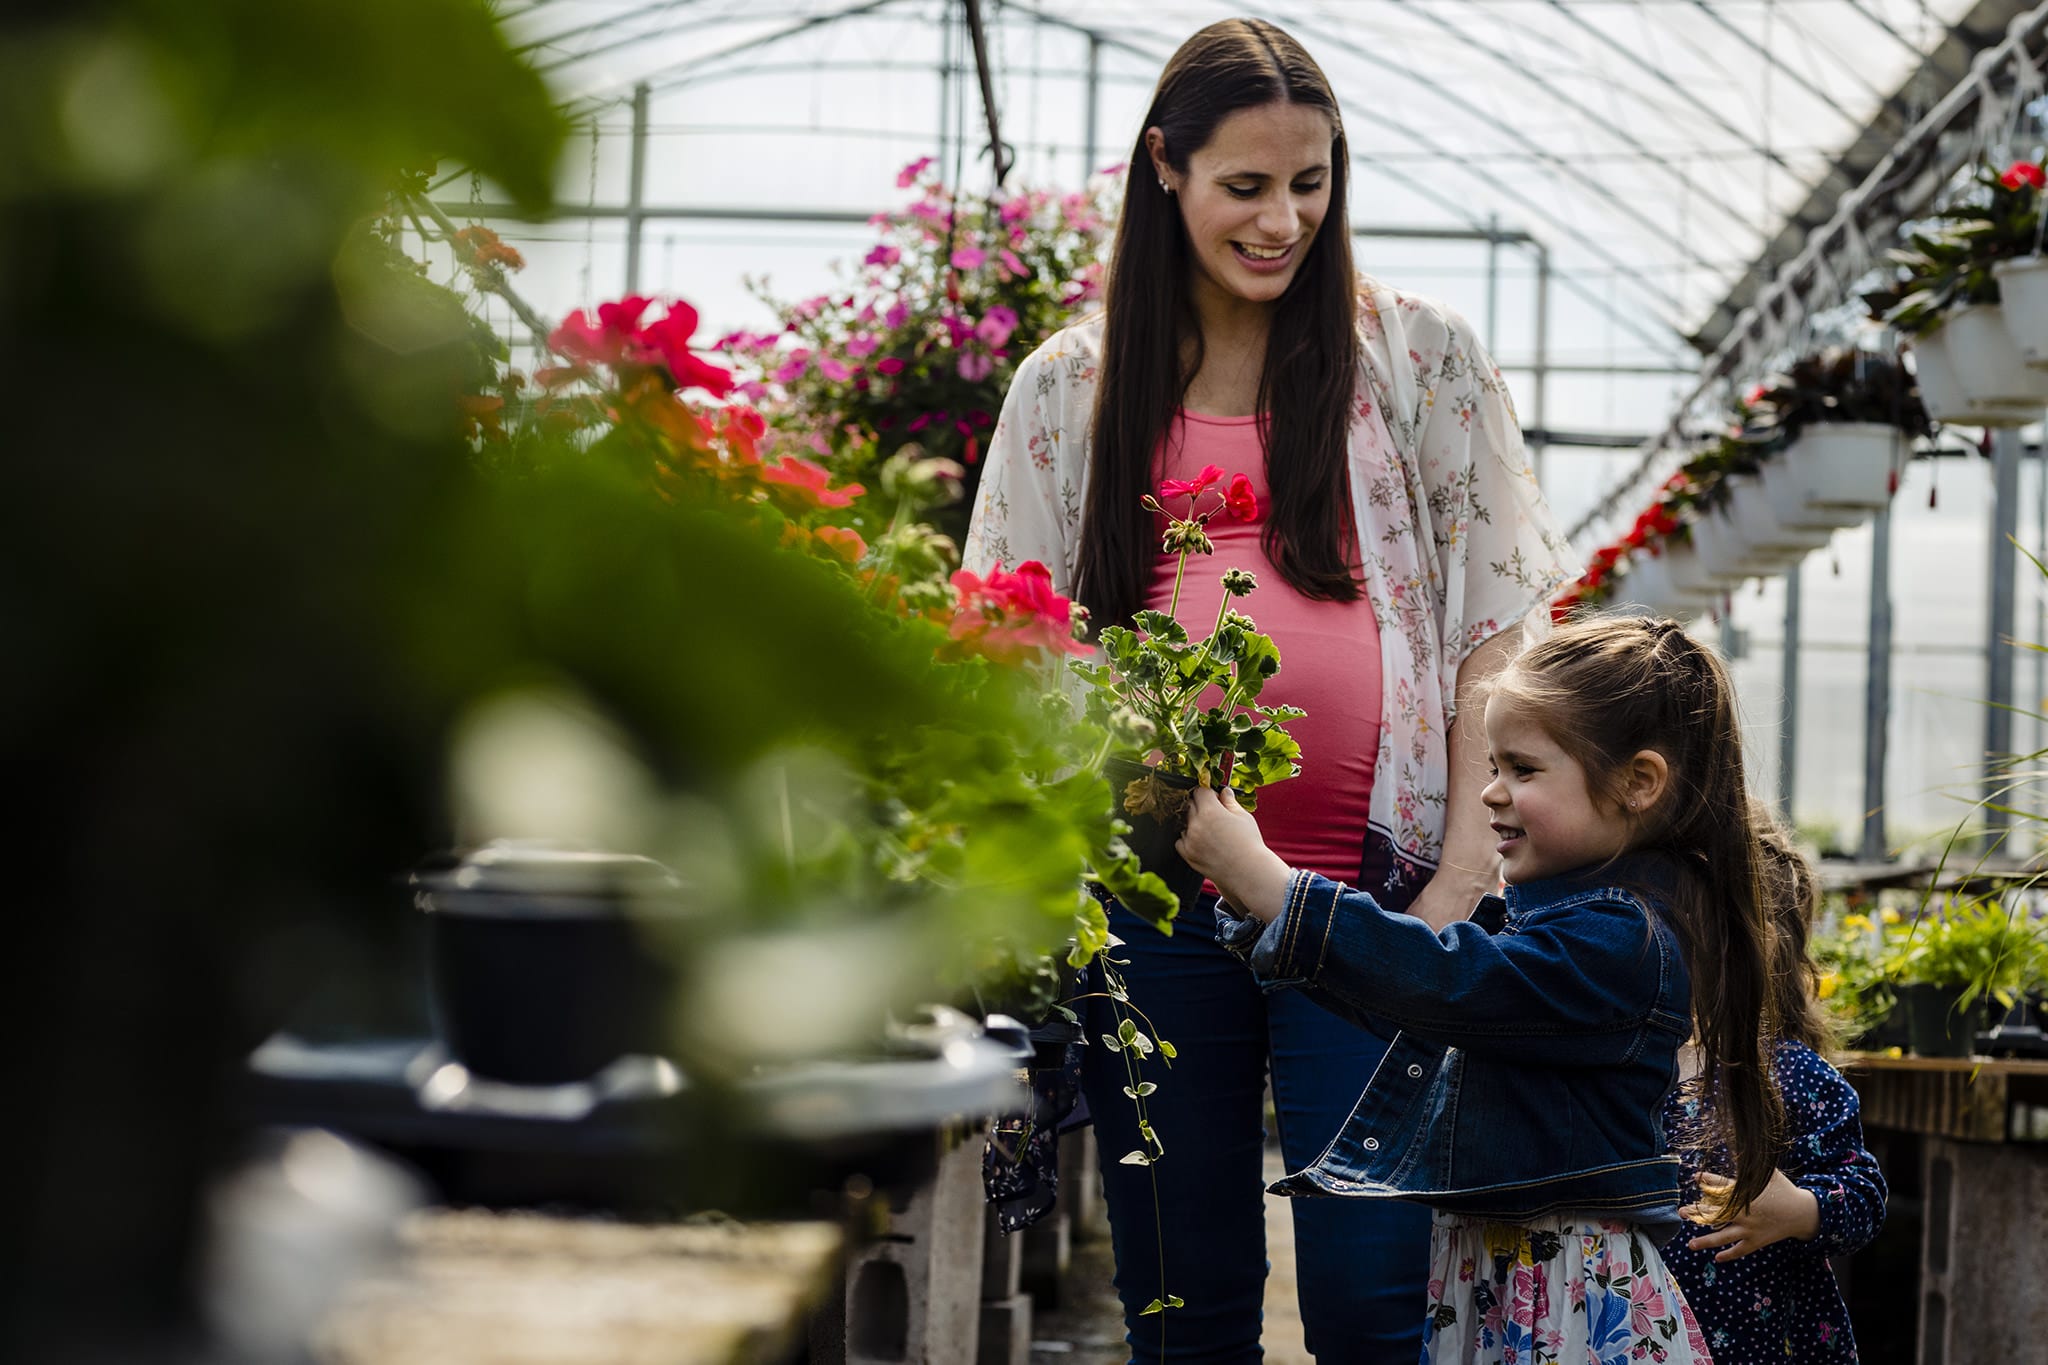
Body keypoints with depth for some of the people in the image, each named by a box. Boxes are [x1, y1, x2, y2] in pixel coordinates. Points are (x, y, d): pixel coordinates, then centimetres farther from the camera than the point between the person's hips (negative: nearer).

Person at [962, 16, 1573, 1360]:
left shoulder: (1420, 357, 7)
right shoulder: (1068, 386, 11)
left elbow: (1494, 628, 4)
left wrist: (1467, 876, -5)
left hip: (1369, 890, -2)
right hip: (1148, 896, 2)